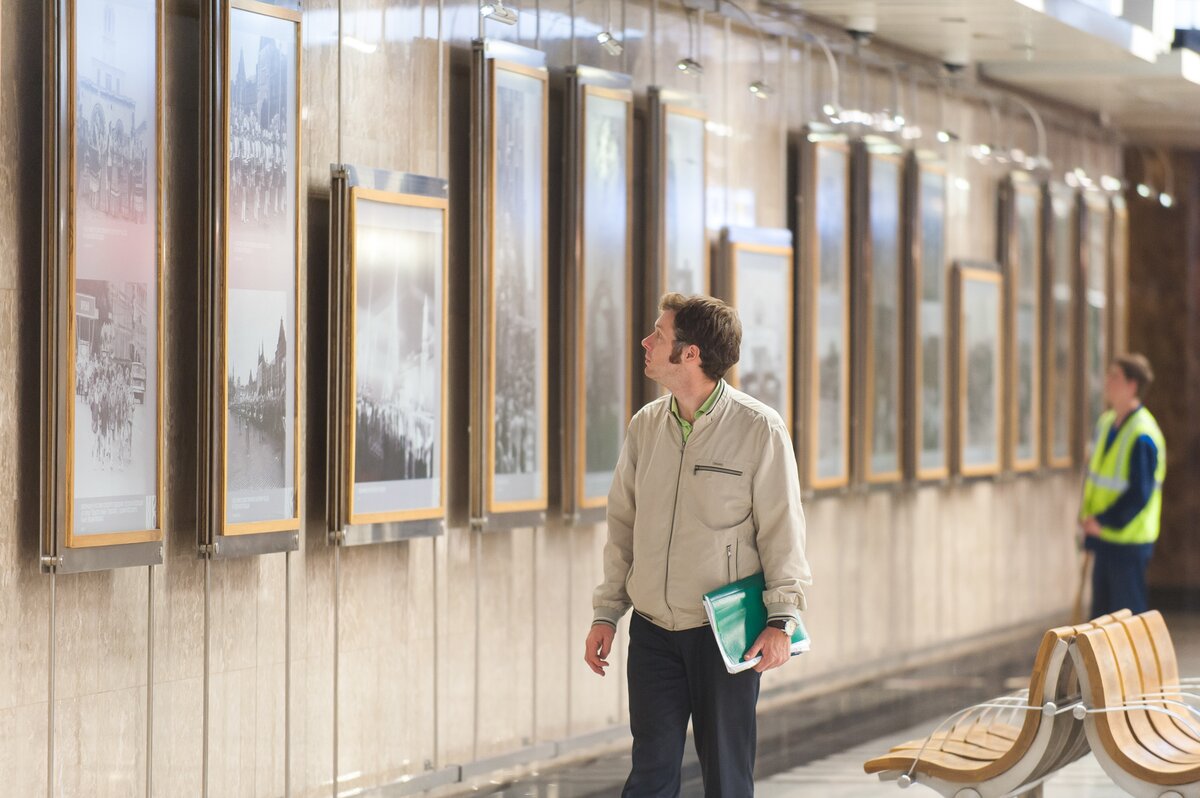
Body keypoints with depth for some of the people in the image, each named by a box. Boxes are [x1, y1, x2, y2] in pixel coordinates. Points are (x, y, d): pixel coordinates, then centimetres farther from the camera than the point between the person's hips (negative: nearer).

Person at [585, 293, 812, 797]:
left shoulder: (758, 429, -9)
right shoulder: (645, 426, 6)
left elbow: (782, 529, -7)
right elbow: (622, 525, 13)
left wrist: (781, 620, -14)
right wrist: (606, 613, 9)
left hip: (725, 635, -4)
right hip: (652, 632, 4)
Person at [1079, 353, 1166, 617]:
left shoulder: (1142, 436, -19)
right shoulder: (1106, 423, 9)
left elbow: (1140, 494, -21)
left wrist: (1102, 522, -19)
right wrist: (1087, 515, 10)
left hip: (1128, 541, -9)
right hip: (1104, 537, 9)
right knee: (1102, 614, 14)